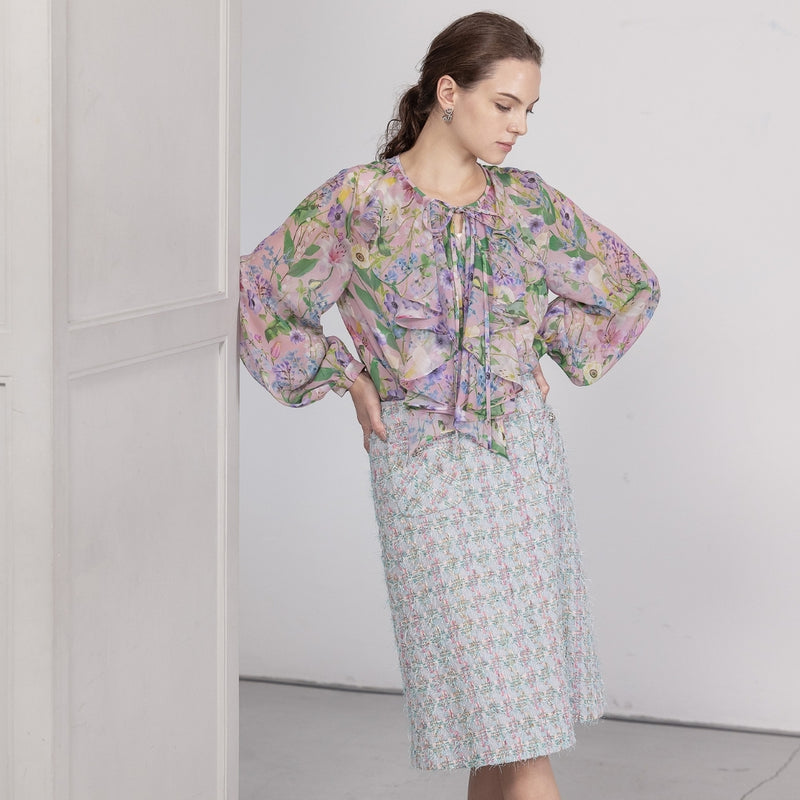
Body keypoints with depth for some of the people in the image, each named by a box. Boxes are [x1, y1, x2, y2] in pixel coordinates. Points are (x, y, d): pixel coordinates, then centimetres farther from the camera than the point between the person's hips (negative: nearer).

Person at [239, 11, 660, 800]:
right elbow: (254, 298, 0)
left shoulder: (528, 203, 4)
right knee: (499, 697, -4)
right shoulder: (357, 201, -6)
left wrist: (550, 354, 9)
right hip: (421, 464, -4)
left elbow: (631, 285, 18)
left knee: (513, 692, 7)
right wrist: (345, 378, -2)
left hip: (525, 461, 4)